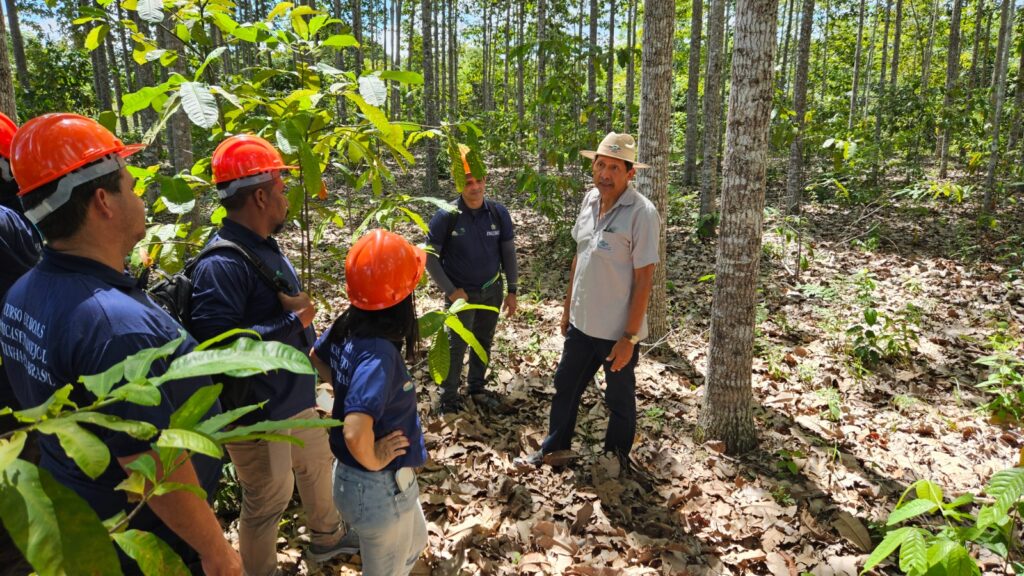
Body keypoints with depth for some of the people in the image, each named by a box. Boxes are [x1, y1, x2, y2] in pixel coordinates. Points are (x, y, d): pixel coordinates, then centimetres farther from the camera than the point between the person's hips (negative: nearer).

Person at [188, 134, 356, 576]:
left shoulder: (265, 246, 4)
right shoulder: (221, 264, -27)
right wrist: (295, 321, -29)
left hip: (296, 394, 10)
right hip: (257, 411, -9)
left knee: (316, 465, 27)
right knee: (268, 500, 10)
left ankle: (327, 536, 51)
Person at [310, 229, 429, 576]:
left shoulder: (347, 326, -7)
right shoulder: (378, 353, -34)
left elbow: (316, 357, 14)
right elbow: (355, 434, -43)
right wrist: (373, 462, -23)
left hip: (355, 476, 8)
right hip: (378, 486, -8)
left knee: (414, 544, 32)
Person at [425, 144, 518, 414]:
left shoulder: (498, 213, -7)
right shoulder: (446, 216, -16)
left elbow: (508, 253, 3)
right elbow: (430, 256, -10)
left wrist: (512, 290, 3)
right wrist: (450, 290, -14)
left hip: (492, 290, 4)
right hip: (462, 293, -3)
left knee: (484, 342, 16)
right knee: (457, 346, 3)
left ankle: (477, 389, 35)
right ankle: (449, 398, 20)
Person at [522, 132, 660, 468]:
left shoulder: (641, 213, -18)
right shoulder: (590, 200, 1)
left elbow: (644, 279, -18)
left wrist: (630, 337, -17)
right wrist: (567, 307, 14)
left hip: (617, 330, -6)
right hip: (582, 322, 6)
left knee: (620, 399, 15)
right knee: (565, 386, 19)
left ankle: (616, 459, 37)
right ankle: (554, 447, 40)